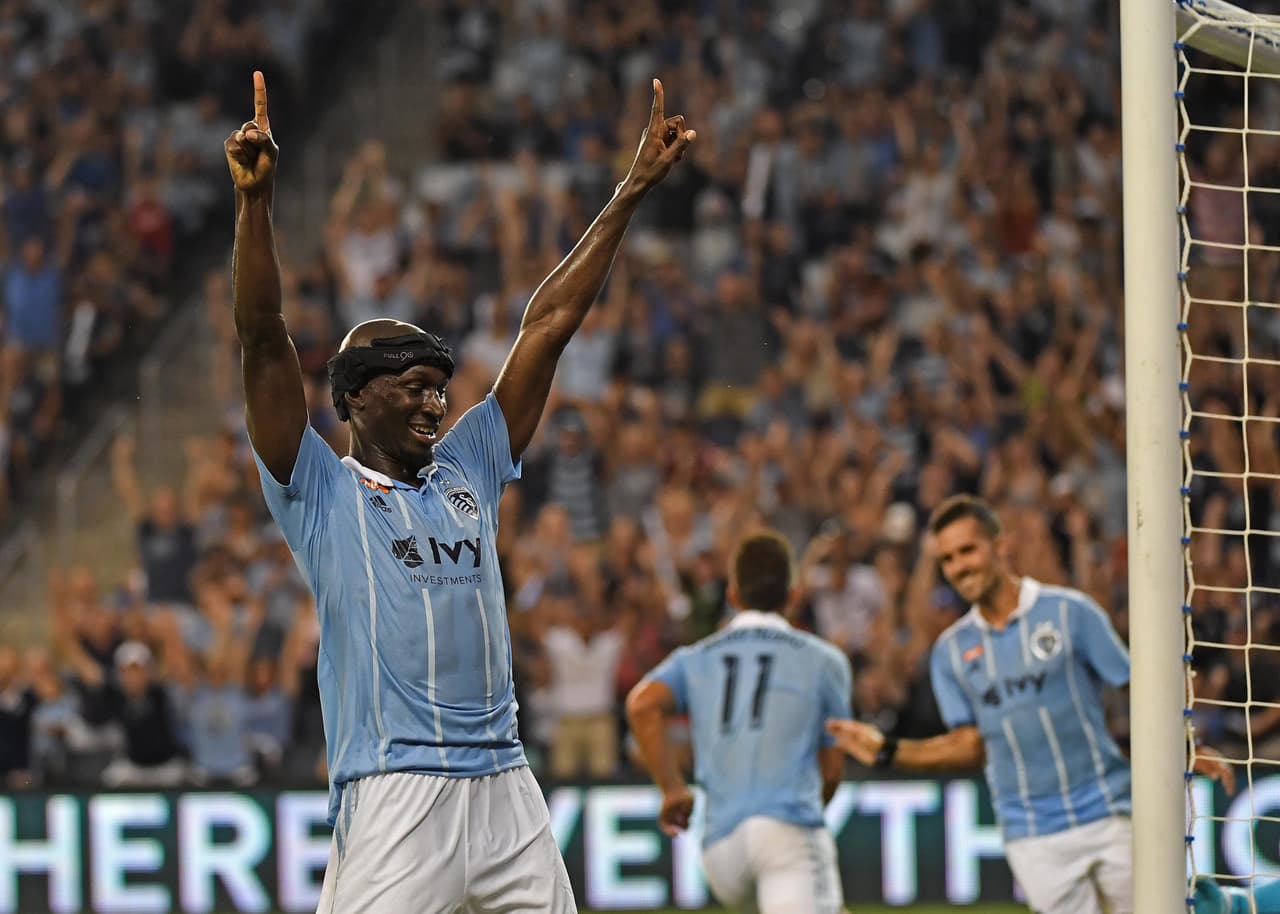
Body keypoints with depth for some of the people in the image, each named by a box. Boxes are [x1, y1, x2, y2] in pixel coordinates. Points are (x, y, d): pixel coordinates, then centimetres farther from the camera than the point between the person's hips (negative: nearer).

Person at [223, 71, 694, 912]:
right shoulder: (320, 491, 5)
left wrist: (631, 194, 18)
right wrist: (255, 198, -16)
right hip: (394, 801, -6)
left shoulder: (466, 470, 18)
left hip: (508, 787, 6)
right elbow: (264, 340, -5)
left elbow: (549, 326, 18)